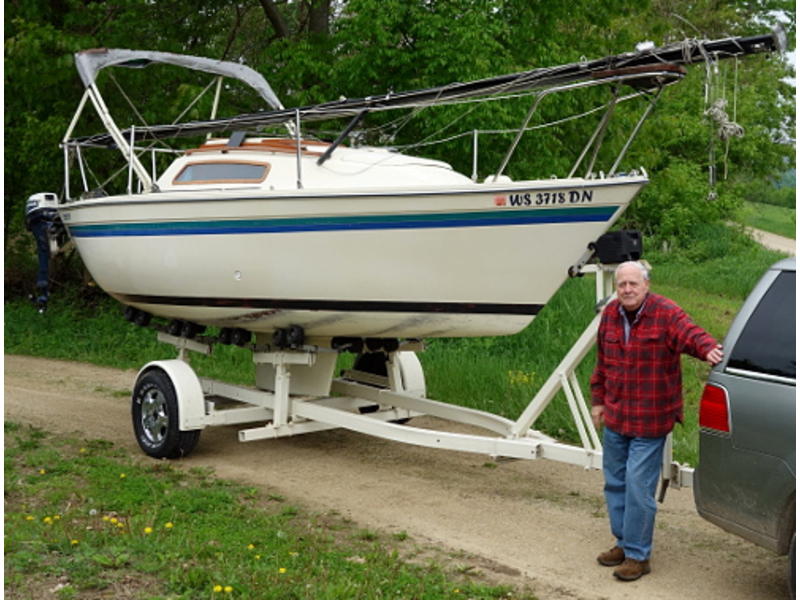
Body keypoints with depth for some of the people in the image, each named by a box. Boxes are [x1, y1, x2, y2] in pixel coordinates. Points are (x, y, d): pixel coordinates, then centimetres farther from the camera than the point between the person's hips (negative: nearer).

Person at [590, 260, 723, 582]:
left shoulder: (667, 314, -12)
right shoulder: (610, 314, 5)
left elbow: (692, 334, -29)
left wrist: (707, 349, -52)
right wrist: (598, 401, 14)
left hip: (649, 421, -6)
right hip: (615, 417, 6)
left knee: (638, 487, -5)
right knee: (615, 482, 16)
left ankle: (638, 555, 10)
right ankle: (624, 542, 33)